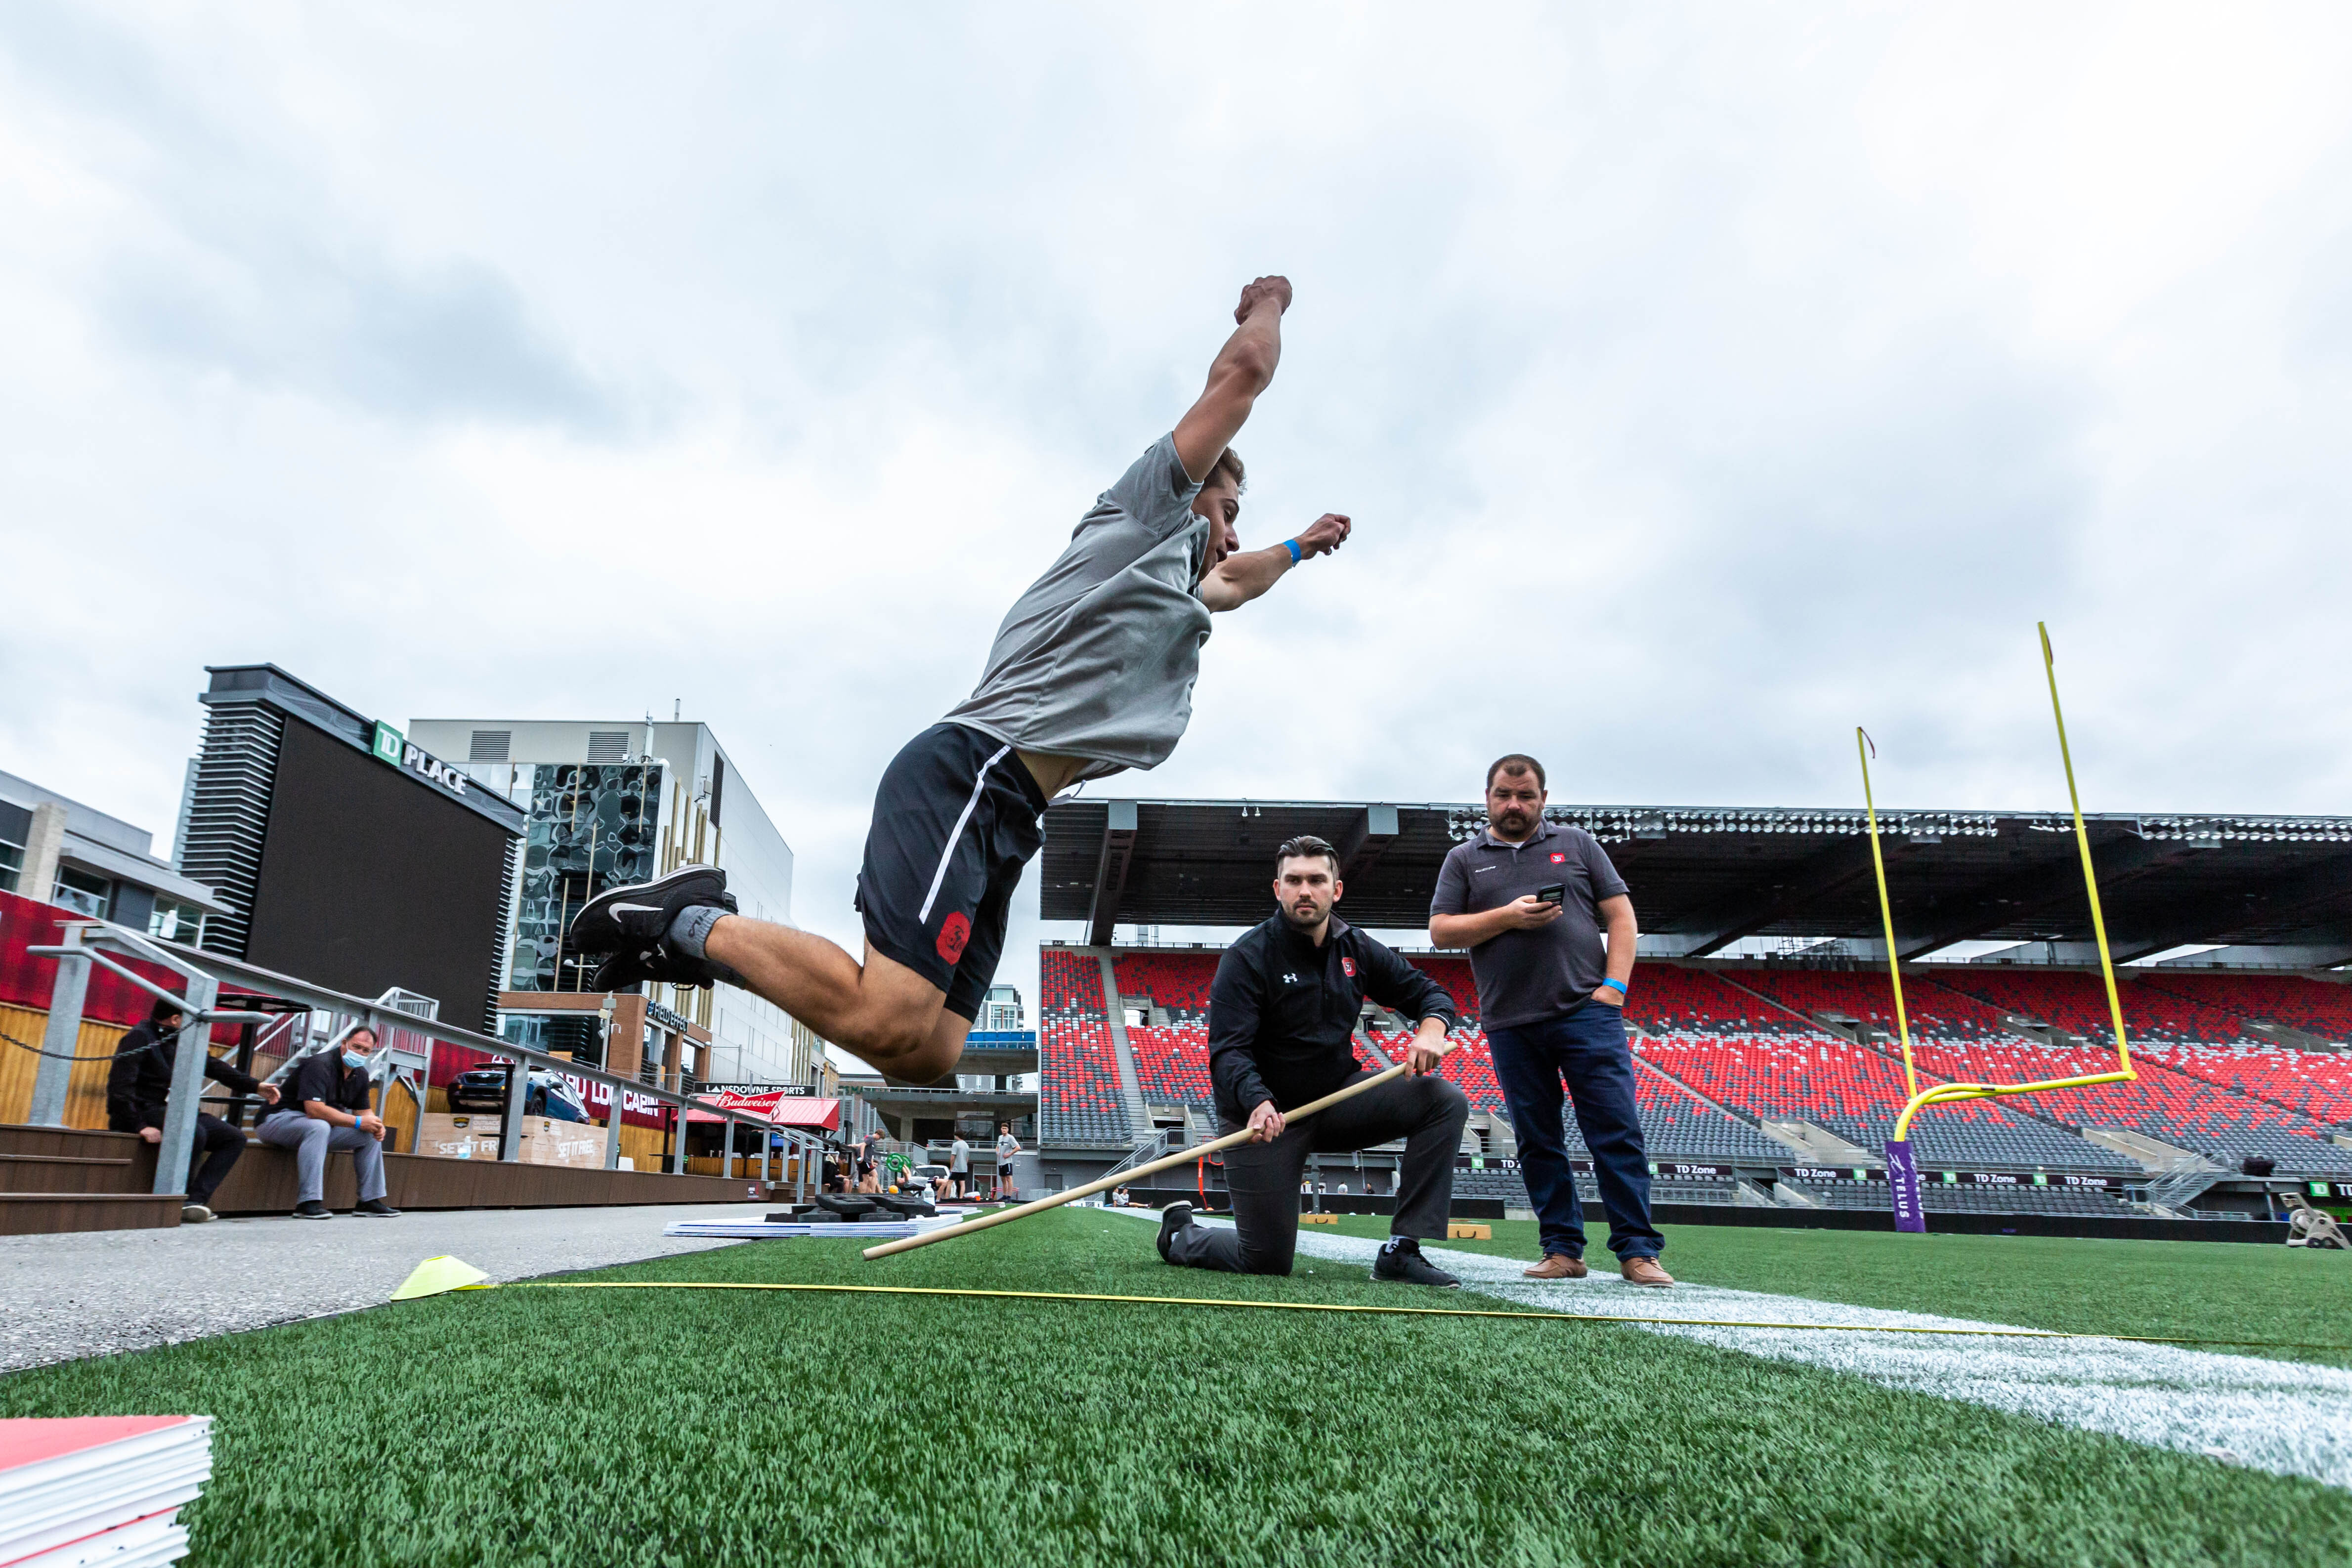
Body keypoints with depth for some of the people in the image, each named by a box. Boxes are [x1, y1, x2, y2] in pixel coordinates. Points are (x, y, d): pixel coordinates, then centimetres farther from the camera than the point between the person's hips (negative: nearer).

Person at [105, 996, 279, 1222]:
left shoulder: (182, 1041, 13)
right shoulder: (140, 1039, -11)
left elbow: (213, 1066, 24)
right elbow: (119, 1087, -18)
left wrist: (255, 1086, 21)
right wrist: (139, 1126, -26)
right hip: (146, 1112, -9)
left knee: (236, 1138, -4)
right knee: (195, 1133, -35)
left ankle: (196, 1200, -19)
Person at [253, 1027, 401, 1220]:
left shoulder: (360, 1074, 5)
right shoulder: (319, 1065, -23)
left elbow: (364, 1111, 10)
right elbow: (315, 1109, -33)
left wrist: (376, 1125, -14)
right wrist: (359, 1122, -30)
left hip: (320, 1127, 9)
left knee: (371, 1135, 0)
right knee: (319, 1127, -39)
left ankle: (370, 1200, 3)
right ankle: (308, 1203, -40)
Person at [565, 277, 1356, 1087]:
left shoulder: (1177, 584, 35)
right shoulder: (1149, 513, 10)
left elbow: (1230, 584, 59)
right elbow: (1241, 370, 9)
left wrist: (1298, 548, 67)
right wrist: (1268, 303, 28)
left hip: (998, 820, 10)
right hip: (967, 779, -10)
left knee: (927, 1057, -4)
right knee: (887, 1023, -24)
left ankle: (707, 937, 4)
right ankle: (697, 923, -6)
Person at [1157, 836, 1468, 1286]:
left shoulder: (1356, 948, 2)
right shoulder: (1246, 958, -15)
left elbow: (1425, 991, 10)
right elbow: (1227, 1051, -24)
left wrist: (1432, 1028, -15)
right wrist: (1258, 1103, -44)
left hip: (1337, 1097, 5)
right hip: (1264, 1113, -5)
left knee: (1445, 1100, -14)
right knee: (1267, 1262, -5)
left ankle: (1401, 1251, -12)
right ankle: (1180, 1234, 27)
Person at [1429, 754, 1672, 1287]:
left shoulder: (1577, 844, 12)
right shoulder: (1464, 859, 12)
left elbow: (1620, 915, 9)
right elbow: (1441, 931, 4)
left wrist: (1615, 984, -5)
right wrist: (1508, 916, -10)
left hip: (1587, 1011, -1)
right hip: (1511, 1025, 1)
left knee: (1617, 1132, -5)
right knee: (1539, 1141, 6)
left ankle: (1638, 1250, 2)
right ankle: (1563, 1250, 14)